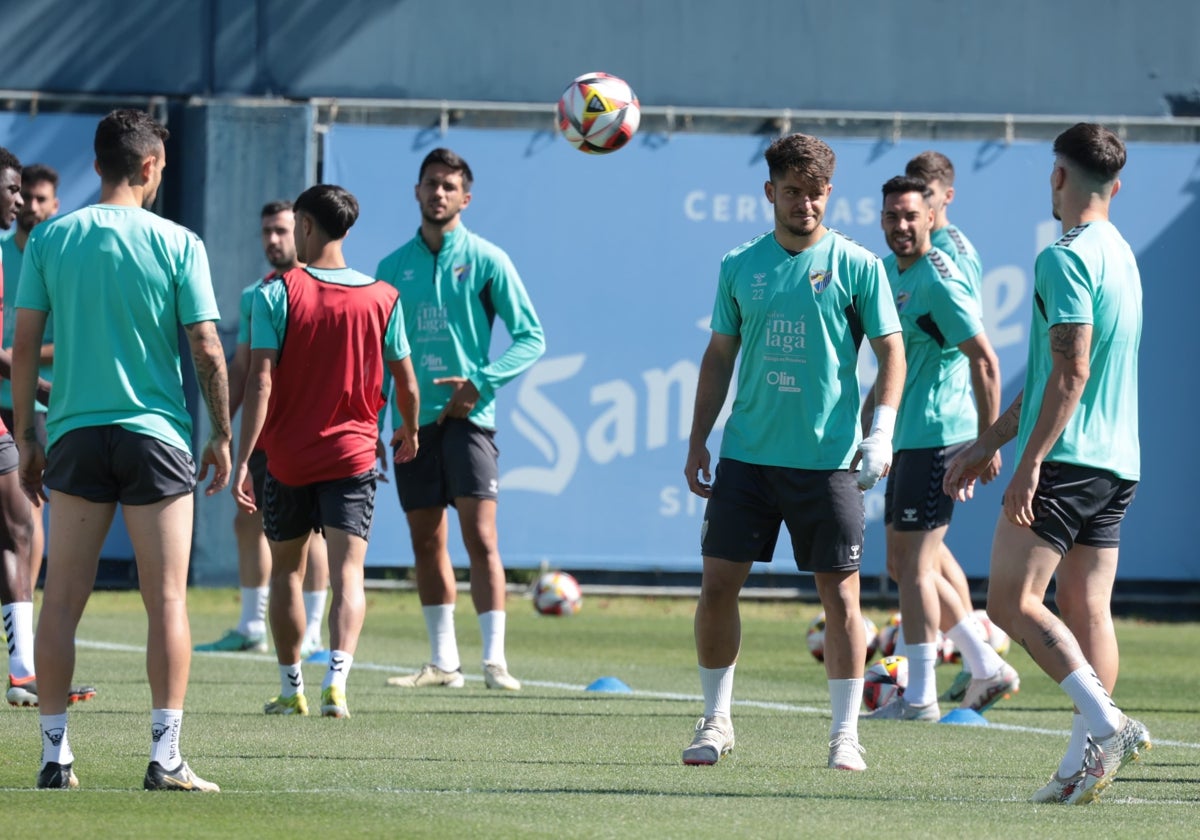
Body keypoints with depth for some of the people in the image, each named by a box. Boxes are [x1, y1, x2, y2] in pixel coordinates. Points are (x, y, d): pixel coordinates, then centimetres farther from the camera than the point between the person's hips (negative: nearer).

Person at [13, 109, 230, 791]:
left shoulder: (50, 239, 2)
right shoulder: (178, 244, -4)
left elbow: (25, 342, 2)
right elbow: (208, 349, -6)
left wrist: (26, 435, 9)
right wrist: (222, 434, 5)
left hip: (76, 433, 2)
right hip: (157, 431, -2)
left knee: (63, 600, 6)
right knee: (167, 600, 1)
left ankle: (55, 753, 5)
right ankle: (165, 756, -4)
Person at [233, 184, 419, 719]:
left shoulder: (275, 294, -8)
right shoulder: (382, 299, 0)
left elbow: (260, 383, -15)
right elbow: (406, 384, 7)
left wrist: (243, 459, -15)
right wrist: (409, 434, 28)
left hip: (287, 457, -1)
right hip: (353, 454, 1)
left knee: (285, 570, 16)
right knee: (347, 573, -4)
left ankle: (291, 689, 23)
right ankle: (337, 679, -25)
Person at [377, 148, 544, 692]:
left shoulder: (485, 260, -1)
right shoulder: (393, 267, 10)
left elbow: (530, 337, -1)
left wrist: (481, 382, -14)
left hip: (467, 415, -4)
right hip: (413, 418, 4)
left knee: (480, 536, -13)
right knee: (426, 541, 7)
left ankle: (495, 658, -14)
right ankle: (443, 661, 14)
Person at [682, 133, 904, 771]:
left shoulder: (856, 266, 0)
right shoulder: (740, 267, 8)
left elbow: (891, 352, 0)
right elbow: (720, 357, 15)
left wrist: (882, 431, -13)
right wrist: (698, 441, 11)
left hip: (829, 458, -3)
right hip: (747, 452, 3)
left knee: (840, 593, -2)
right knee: (717, 584, 0)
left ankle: (845, 733, 6)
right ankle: (716, 721, 15)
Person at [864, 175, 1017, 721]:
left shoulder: (939, 282, -15)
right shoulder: (887, 271, 13)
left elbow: (985, 362, -18)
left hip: (937, 437, -10)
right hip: (907, 439, 10)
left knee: (915, 565, -7)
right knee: (903, 564, 13)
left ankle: (920, 696, -3)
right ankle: (988, 669, 20)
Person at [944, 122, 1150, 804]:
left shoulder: (1067, 258, -12)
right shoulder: (1121, 256, 18)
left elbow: (1071, 372, -20)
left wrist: (1030, 463, -21)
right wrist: (988, 442, 30)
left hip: (1068, 459, -9)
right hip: (1118, 464, 9)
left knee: (1012, 601, -8)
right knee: (1088, 609, 7)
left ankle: (1106, 722, -21)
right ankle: (1087, 762, 2)